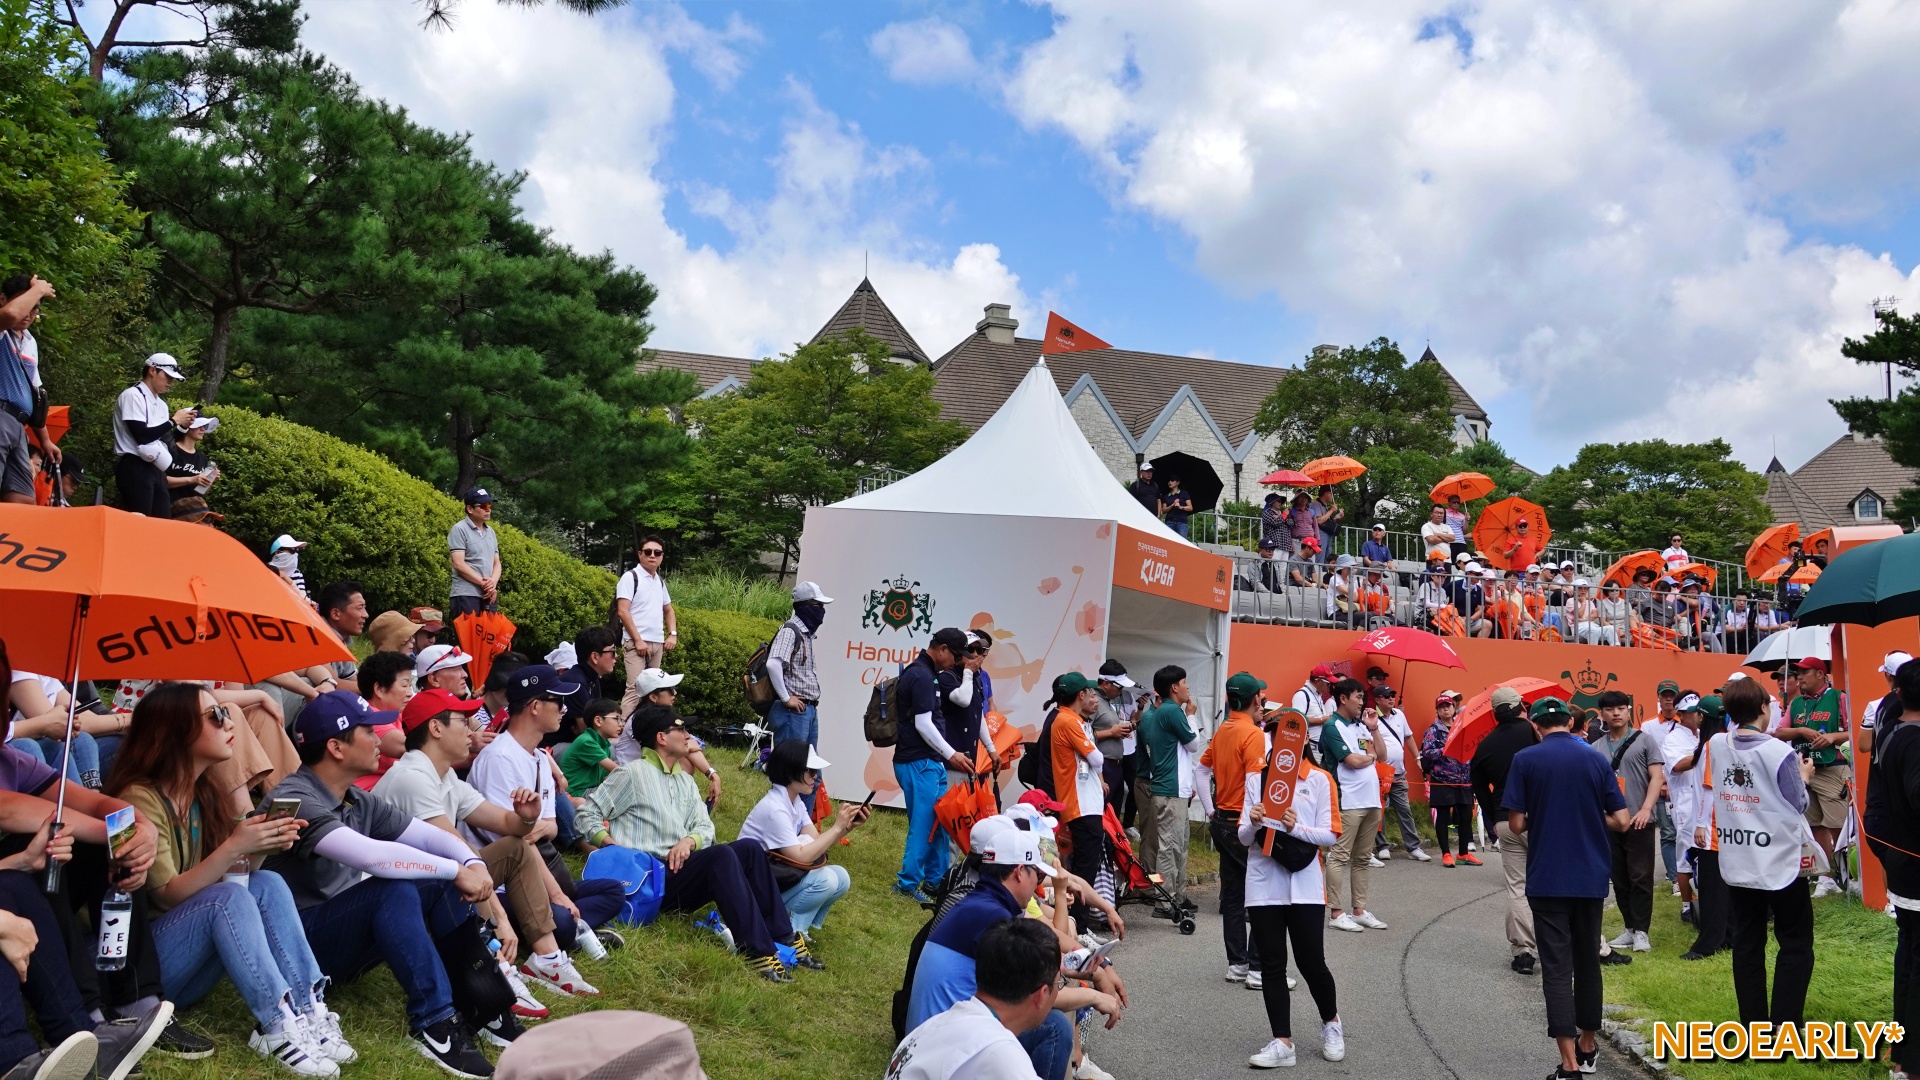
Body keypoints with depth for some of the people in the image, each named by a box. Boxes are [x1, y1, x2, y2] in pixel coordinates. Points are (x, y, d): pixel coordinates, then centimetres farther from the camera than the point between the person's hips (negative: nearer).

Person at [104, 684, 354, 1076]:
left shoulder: (203, 792, 8)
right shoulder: (140, 798, -16)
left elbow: (220, 875, 5)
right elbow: (167, 896, -21)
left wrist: (258, 849, -14)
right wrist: (233, 848, -31)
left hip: (189, 968, 7)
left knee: (267, 884, -17)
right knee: (228, 896, -30)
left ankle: (308, 1011, -27)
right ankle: (277, 1028, -35)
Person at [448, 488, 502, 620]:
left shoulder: (491, 532, 17)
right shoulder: (459, 530, -4)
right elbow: (459, 564, -12)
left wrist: (493, 582, -5)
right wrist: (483, 583, -13)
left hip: (488, 595, 7)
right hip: (466, 595, -7)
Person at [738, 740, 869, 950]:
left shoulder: (796, 801, 6)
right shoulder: (774, 808, -23)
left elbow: (817, 842, 3)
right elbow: (800, 857, -26)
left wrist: (847, 827, -13)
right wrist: (837, 827, -22)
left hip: (779, 876, 9)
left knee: (841, 878, -6)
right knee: (826, 879, -26)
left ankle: (798, 928, 1)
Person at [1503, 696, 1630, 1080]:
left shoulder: (1525, 760, -7)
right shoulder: (1595, 759, 1)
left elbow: (1516, 825, -8)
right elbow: (1620, 821, 1)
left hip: (1547, 879, -3)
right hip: (1591, 877, 3)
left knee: (1557, 969, -2)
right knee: (1587, 962, 17)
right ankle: (1587, 1046, 29)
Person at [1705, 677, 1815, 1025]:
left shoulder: (1715, 745, -3)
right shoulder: (1779, 753, -17)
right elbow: (1798, 805, -7)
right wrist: (1804, 778, 12)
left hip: (1736, 863, 5)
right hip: (1780, 863, -4)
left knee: (1746, 944, 12)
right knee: (1796, 945, 8)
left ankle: (1754, 1025, 17)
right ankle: (1785, 1027, 4)